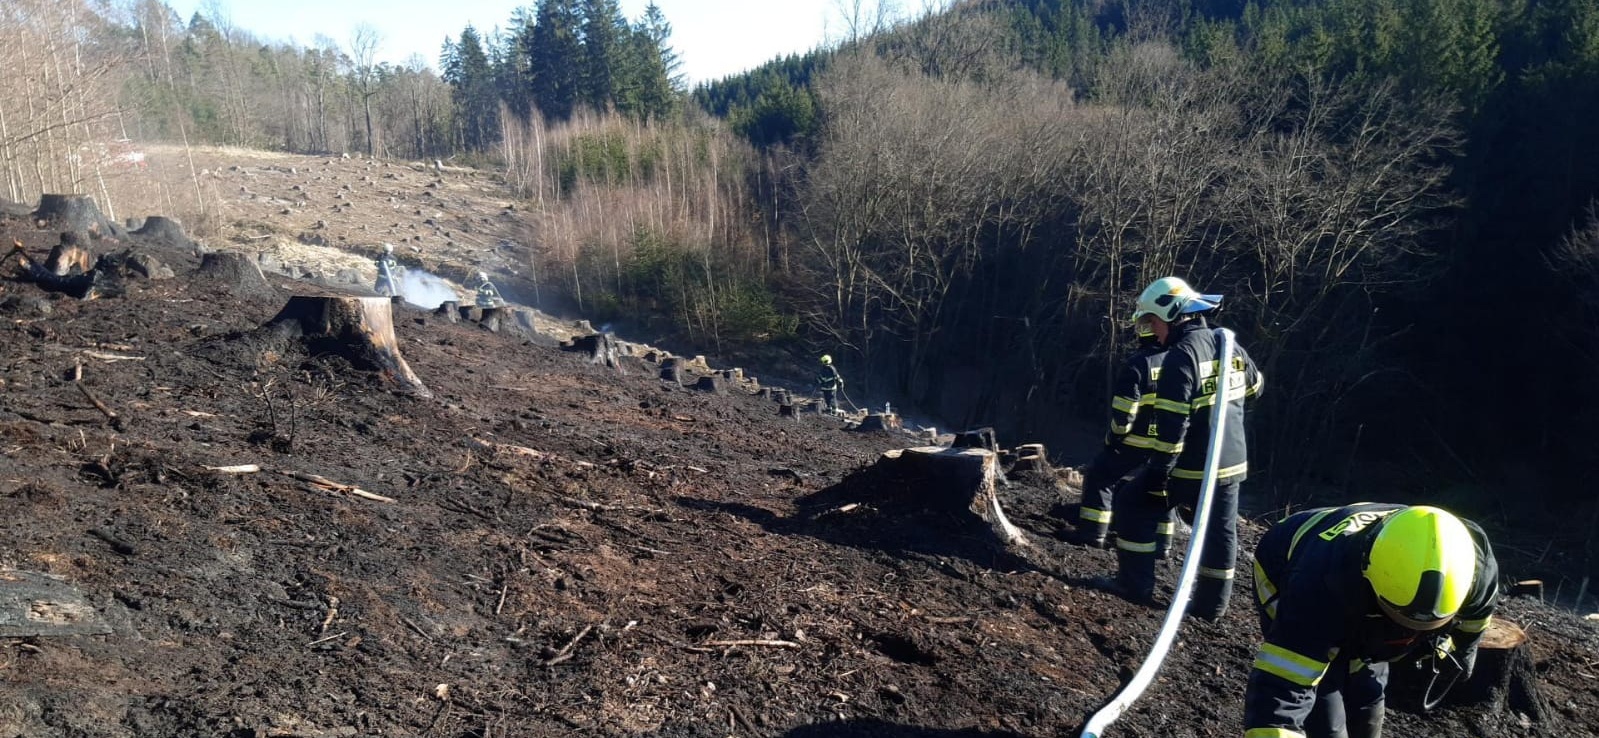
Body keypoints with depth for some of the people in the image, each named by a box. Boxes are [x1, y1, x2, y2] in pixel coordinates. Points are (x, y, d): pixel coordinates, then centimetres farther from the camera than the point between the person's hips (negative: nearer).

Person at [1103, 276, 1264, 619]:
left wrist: (1158, 472, -20)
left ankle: (1136, 585, 10)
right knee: (1220, 532, 14)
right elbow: (1255, 386, 25)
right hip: (1231, 463, 8)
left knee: (1135, 507, 7)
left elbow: (1172, 423, -23)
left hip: (1190, 466, -8)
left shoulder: (1182, 355, -19)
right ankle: (1212, 603, 22)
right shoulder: (1230, 346, 6)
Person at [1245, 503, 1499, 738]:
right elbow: (1280, 692, -50)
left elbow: (1474, 616, -3)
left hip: (1359, 590, 5)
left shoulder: (1477, 570, -31)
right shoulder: (1326, 583, -49)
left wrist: (1458, 654, 17)